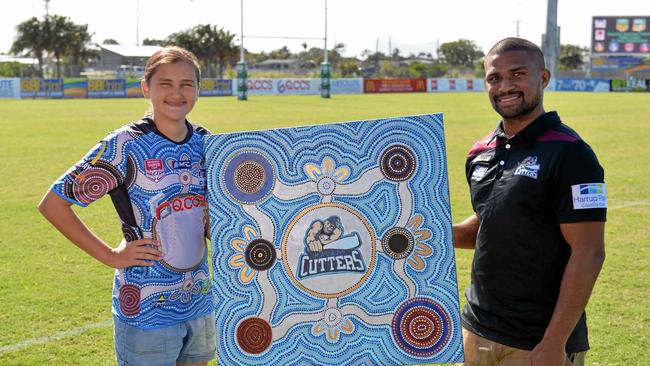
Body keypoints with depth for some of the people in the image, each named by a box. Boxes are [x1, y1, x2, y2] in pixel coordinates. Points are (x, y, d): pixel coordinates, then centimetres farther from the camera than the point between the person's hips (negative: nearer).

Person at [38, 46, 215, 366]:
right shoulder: (125, 146, -14)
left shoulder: (206, 143, 2)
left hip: (199, 303, 5)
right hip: (146, 310, -5)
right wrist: (110, 256, -12)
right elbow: (52, 204, -12)